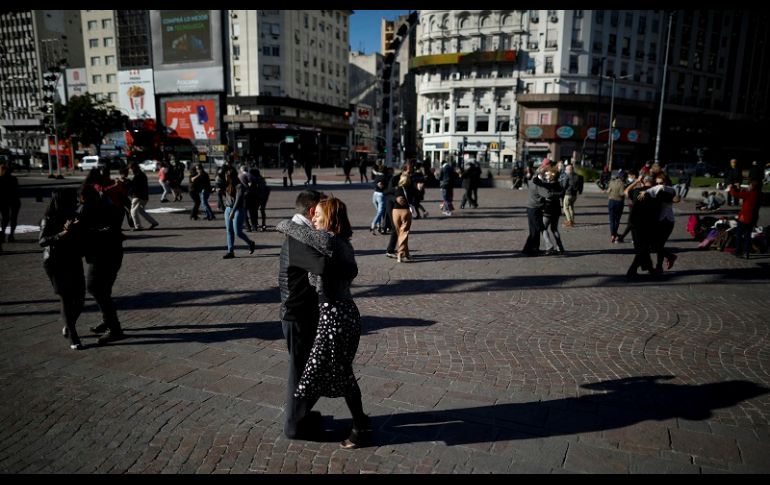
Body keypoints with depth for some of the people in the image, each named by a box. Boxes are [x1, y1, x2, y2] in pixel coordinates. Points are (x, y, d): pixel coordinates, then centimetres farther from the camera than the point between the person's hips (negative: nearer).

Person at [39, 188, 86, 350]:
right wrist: (62, 234, -33)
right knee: (65, 297, -7)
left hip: (74, 261, 4)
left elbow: (82, 238, 5)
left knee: (79, 296, 3)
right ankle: (73, 338, -3)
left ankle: (68, 327, 30)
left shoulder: (75, 216, 3)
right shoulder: (49, 220, -8)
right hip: (55, 263, -4)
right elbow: (42, 241, -20)